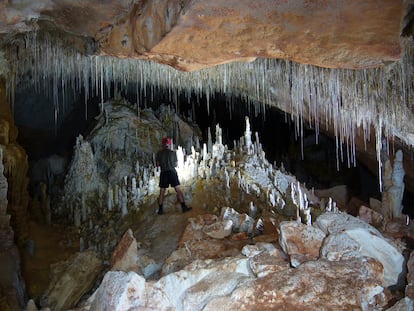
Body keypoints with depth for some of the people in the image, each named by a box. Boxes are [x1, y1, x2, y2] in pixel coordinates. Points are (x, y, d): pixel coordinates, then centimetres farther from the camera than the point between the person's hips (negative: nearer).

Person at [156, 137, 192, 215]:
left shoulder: (159, 153, 3)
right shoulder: (173, 153, 0)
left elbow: (158, 164, 9)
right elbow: (176, 164, 7)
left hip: (163, 173, 2)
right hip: (172, 172, -2)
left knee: (162, 192, 8)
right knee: (178, 190, 0)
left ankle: (160, 210, 8)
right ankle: (184, 207, -4)